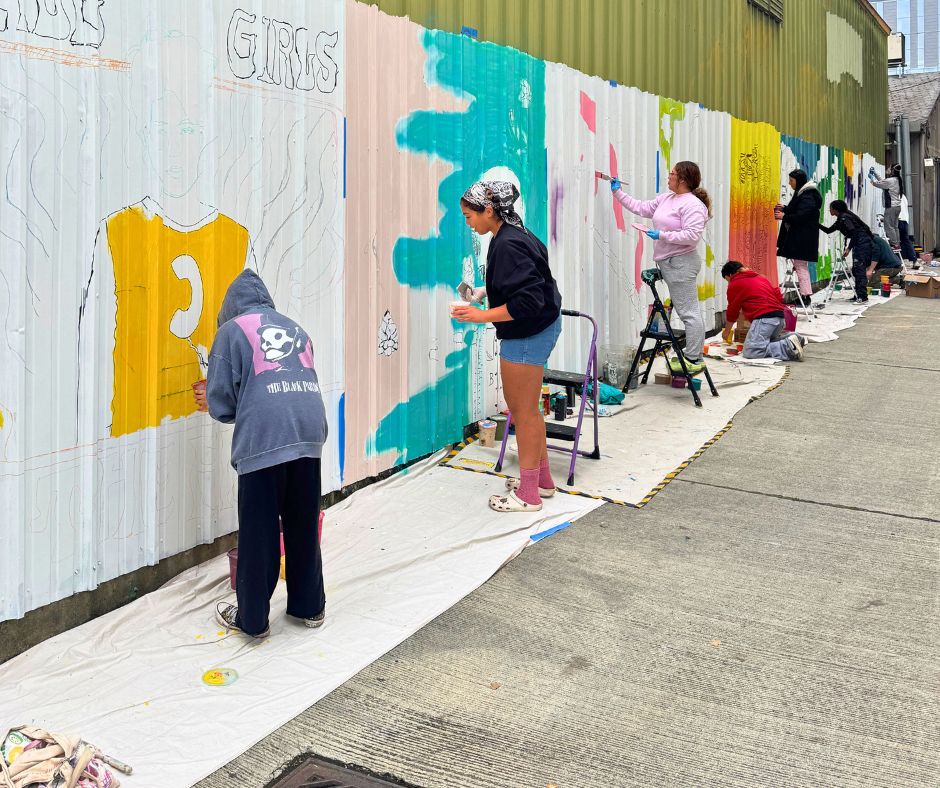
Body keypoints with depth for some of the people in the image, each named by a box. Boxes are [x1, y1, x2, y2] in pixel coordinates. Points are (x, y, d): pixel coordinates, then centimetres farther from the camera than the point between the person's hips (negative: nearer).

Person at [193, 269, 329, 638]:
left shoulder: (232, 330, 8)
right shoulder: (294, 329, 24)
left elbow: (221, 403, 1)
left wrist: (215, 403, 27)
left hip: (262, 442, -5)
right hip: (309, 436, 5)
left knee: (258, 533, 5)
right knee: (303, 527, 16)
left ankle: (252, 618, 15)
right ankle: (309, 606, 27)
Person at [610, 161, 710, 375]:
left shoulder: (693, 205, -13)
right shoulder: (666, 198, 16)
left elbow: (692, 236, -22)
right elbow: (641, 208, 22)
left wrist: (662, 235, -19)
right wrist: (618, 193, 21)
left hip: (681, 262, -10)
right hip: (668, 261, 10)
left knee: (688, 311, -7)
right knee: (685, 310, 11)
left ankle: (694, 359, -5)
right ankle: (693, 356, 15)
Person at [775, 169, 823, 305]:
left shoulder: (807, 197, -16)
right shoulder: (802, 194, 16)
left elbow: (801, 216, -23)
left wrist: (784, 217, -16)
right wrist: (785, 208, 14)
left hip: (803, 238, -11)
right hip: (799, 236, 11)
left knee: (800, 265, -10)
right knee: (799, 264, 12)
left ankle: (805, 294, -10)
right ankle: (805, 292, 14)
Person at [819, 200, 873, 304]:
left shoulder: (844, 218, -11)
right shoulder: (840, 220, 19)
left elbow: (854, 232, -19)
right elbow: (828, 231, 28)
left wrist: (848, 248, -20)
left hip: (863, 243, -10)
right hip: (860, 244, 10)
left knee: (859, 269, -13)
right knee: (856, 270, 12)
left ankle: (862, 297, -16)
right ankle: (859, 295, 15)